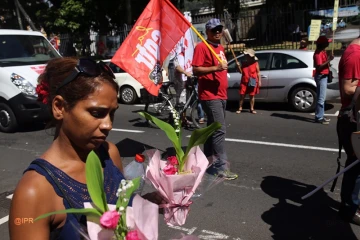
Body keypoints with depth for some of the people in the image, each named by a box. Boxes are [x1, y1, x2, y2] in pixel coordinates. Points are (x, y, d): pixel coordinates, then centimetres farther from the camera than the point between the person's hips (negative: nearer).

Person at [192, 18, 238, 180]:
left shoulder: (221, 48, 18)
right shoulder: (202, 47, -9)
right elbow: (195, 70, -18)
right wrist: (216, 68, -27)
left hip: (221, 95, 9)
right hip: (210, 96, -9)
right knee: (220, 130, -13)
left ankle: (207, 159, 26)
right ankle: (221, 167, -9)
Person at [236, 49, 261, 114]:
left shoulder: (255, 63, -2)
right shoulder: (243, 63, 7)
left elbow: (258, 73, 0)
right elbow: (241, 71, 16)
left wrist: (259, 81, -5)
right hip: (244, 82, 2)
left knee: (252, 96, 5)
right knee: (242, 96, 1)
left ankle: (252, 109, 14)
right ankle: (240, 108, 8)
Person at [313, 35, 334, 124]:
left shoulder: (323, 51, 14)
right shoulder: (318, 53, -16)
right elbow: (319, 66, -25)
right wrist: (329, 60, -26)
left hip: (324, 76, 10)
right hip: (321, 76, -10)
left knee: (322, 98, 13)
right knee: (321, 98, -9)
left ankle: (320, 116, 19)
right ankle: (319, 118, -4)